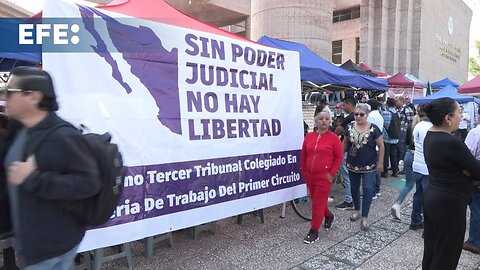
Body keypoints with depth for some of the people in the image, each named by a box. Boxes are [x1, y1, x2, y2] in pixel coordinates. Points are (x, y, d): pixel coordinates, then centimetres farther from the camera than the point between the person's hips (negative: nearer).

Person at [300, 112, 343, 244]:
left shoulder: (333, 138, -7)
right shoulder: (309, 136, 4)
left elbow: (339, 157, -5)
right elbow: (303, 156, 11)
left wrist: (331, 173, -9)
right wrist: (304, 171, 8)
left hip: (324, 176, -5)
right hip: (309, 175, 5)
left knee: (318, 203, -1)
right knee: (315, 200, 18)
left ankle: (314, 231, 10)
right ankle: (328, 216, 45)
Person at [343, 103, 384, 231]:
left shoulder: (373, 129, -10)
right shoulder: (350, 127, -1)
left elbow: (381, 146, -5)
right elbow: (345, 144, 10)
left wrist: (380, 162, -7)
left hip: (369, 166, -3)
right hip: (353, 165, 4)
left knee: (367, 189, -5)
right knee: (354, 188, 15)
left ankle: (364, 218, 3)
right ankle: (357, 211, 35)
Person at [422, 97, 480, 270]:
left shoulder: (430, 136, 3)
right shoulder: (452, 142, -24)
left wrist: (464, 169, -12)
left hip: (432, 198, 9)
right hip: (449, 204, -8)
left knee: (431, 249, 21)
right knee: (446, 256, 7)